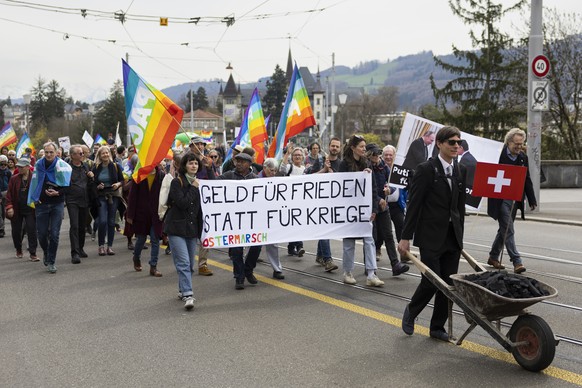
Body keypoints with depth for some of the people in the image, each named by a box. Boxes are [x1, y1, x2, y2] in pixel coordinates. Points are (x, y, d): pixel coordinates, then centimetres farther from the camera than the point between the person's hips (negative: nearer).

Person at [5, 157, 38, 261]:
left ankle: (33, 253, -1)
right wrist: (9, 207, -7)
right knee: (16, 231, 12)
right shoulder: (14, 179, 4)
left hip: (30, 210, -3)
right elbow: (9, 194, 3)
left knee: (32, 231, -6)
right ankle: (19, 250, 32)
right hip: (16, 210, 3)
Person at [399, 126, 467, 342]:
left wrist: (459, 234, 14)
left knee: (448, 283, 6)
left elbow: (460, 205, 16)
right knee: (431, 281, -6)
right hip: (431, 237, -6)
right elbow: (414, 204, -10)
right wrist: (406, 237, -11)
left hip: (453, 237, 6)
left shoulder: (461, 170, 10)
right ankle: (411, 312, 22)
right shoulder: (426, 169, -9)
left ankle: (438, 327, 20)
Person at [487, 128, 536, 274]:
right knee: (508, 230, -7)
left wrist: (532, 200, 10)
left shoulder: (523, 157, 8)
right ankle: (516, 261, -6)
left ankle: (493, 257, 27)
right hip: (501, 199, -6)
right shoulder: (499, 155, -10)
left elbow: (527, 180, 12)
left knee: (504, 229, 14)